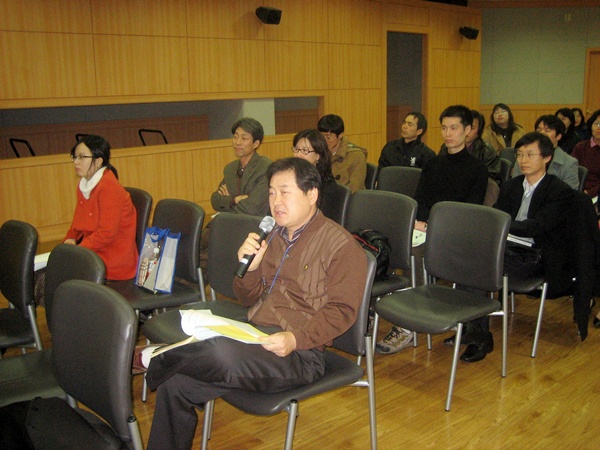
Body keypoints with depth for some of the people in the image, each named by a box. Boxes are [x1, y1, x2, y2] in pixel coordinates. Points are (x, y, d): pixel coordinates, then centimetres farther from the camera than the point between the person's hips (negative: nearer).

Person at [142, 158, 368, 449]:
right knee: (174, 384, -13)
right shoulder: (274, 237, 16)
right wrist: (248, 267, -1)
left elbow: (341, 310, -10)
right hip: (254, 337, 7)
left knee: (223, 353, -34)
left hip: (299, 352, -6)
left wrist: (295, 338, -24)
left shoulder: (341, 245, -5)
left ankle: (157, 361, -7)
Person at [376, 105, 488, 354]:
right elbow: (419, 200, 15)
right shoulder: (433, 164, 23)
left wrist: (431, 226, -17)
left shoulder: (477, 169, 5)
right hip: (426, 228, 5)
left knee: (412, 250, -33)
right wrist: (418, 221, -9)